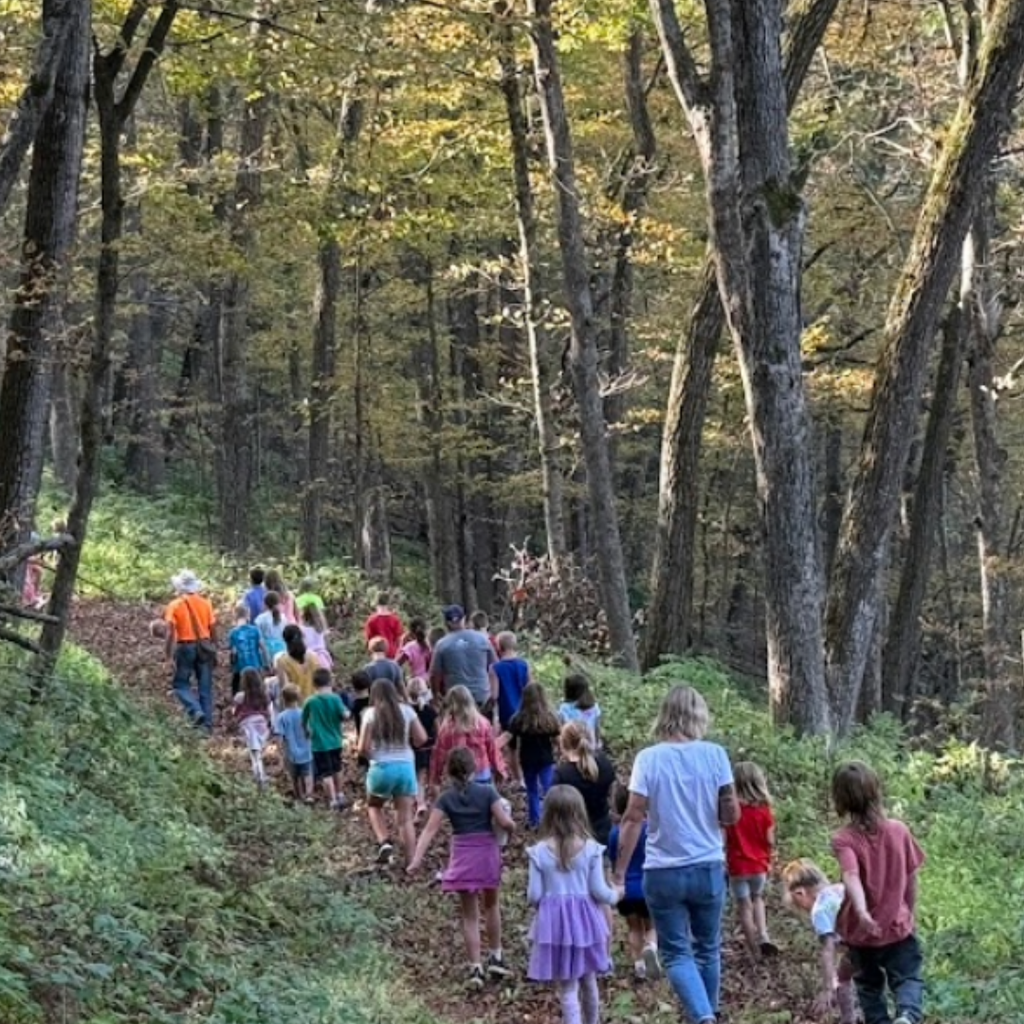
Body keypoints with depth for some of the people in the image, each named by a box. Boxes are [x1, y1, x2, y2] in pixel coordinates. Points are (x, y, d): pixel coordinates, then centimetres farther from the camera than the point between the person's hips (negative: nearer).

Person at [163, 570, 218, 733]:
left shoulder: (175, 606, -5)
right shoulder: (205, 604, 3)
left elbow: (171, 631, -12)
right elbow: (213, 629, 5)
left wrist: (168, 653, -8)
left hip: (185, 647, -3)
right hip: (204, 647, 3)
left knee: (181, 684, 9)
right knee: (205, 687, 8)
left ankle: (196, 711, -13)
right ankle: (207, 723, 8)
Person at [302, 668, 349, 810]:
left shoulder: (310, 702, -10)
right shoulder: (335, 699, -10)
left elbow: (304, 722, 0)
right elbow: (345, 715, -17)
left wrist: (308, 731, 21)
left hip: (319, 743, -3)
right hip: (335, 741, 3)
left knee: (325, 773, 1)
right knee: (336, 769, 23)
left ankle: (333, 801, -3)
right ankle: (339, 795, 35)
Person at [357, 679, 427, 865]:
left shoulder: (371, 713, -3)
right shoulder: (407, 711, 3)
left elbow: (363, 748, -8)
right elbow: (421, 739, 0)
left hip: (382, 768, -2)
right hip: (406, 767, 2)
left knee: (374, 806, 23)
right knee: (405, 817, 8)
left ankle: (384, 843, 2)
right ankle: (411, 862, 5)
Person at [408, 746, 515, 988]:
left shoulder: (446, 798, -4)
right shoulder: (487, 792, -7)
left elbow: (430, 830, -11)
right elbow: (505, 823, -14)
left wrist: (417, 859, -15)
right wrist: (511, 825, 9)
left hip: (463, 858, 0)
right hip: (488, 854, 0)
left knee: (469, 915, 8)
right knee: (491, 905, 24)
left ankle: (476, 968, 1)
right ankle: (496, 958, 31)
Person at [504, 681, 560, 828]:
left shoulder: (518, 719, -14)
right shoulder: (550, 718, -14)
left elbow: (511, 743, -14)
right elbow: (556, 740, -8)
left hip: (527, 760, 1)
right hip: (546, 759, -1)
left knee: (532, 791, 17)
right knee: (548, 791, 3)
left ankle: (534, 821, 26)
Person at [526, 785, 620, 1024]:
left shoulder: (540, 852, -8)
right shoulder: (591, 848, -8)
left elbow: (534, 896, -7)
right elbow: (599, 891, -7)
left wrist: (531, 897, 17)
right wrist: (615, 896, 14)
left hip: (554, 922, -1)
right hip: (585, 920, 2)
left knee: (567, 989, 3)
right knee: (588, 982, 22)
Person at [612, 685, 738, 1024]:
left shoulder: (648, 758, -7)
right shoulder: (714, 755, -5)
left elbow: (634, 818, -10)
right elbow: (732, 814, -4)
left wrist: (619, 872, -5)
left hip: (663, 872, -1)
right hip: (709, 868, 1)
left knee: (676, 954, 4)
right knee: (707, 949, 18)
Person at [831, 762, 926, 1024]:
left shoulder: (844, 840, -16)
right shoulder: (899, 830, -6)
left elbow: (851, 877, -34)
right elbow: (911, 880, 1)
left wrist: (861, 912, -48)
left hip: (862, 931, -1)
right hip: (898, 926, 1)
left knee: (869, 985, 18)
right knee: (908, 978, 6)